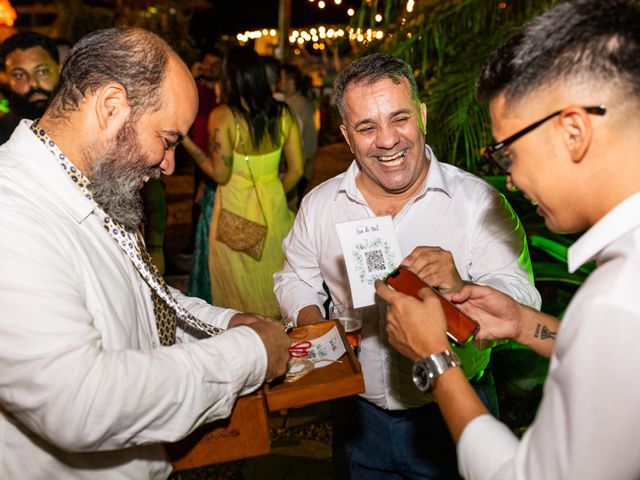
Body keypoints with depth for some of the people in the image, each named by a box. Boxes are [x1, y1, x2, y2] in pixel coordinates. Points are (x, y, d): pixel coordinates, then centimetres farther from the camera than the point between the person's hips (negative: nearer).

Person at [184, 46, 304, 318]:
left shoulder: (222, 116, -14)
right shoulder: (283, 114, -2)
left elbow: (220, 174, -15)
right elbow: (296, 168, 2)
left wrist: (187, 143, -4)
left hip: (236, 214, -4)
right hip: (274, 209, 4)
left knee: (239, 291, 12)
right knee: (273, 287, 18)